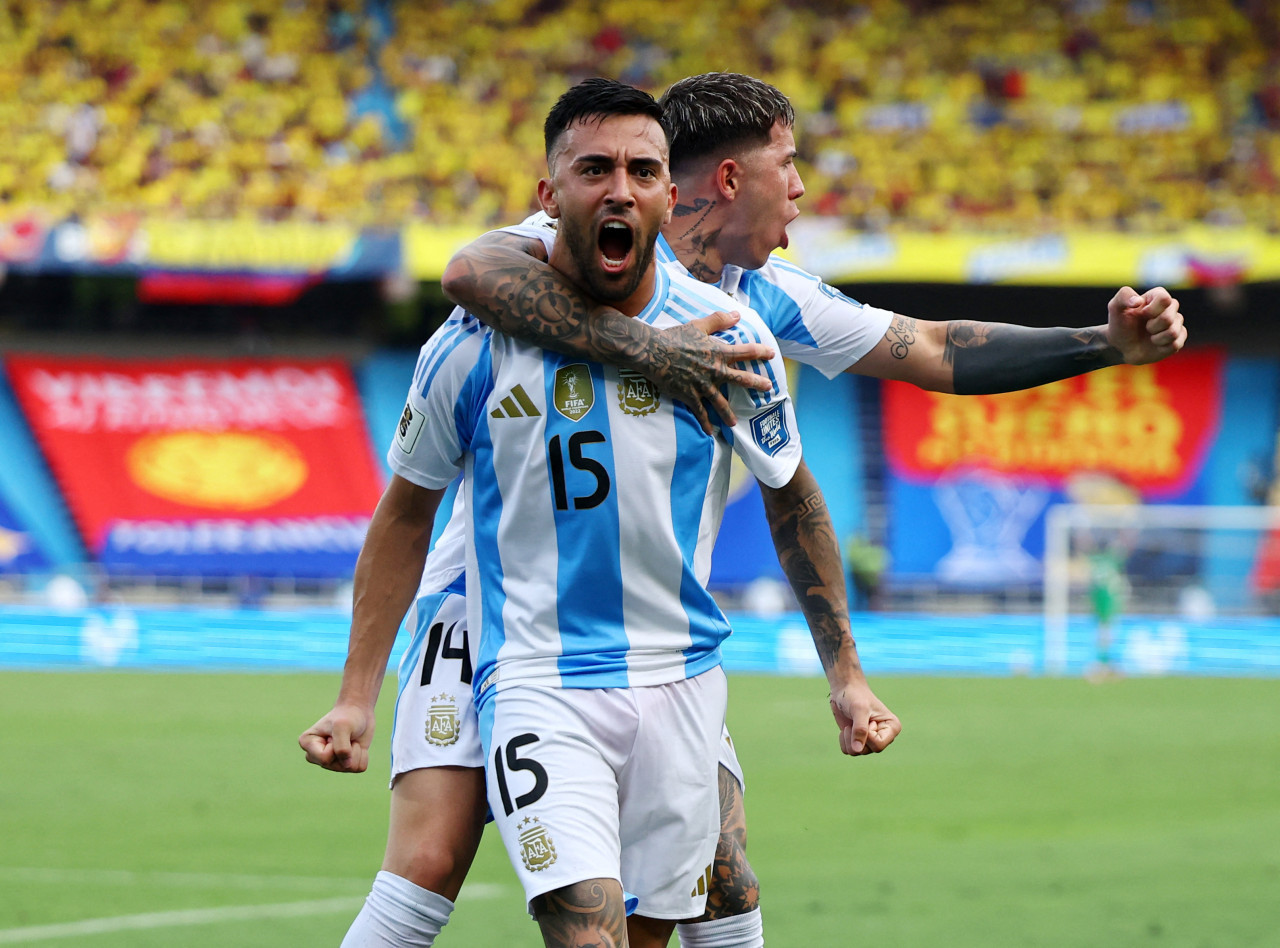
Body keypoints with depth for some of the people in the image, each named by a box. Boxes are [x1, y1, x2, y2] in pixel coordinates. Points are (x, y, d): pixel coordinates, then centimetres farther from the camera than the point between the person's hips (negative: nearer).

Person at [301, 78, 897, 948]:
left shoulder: (726, 336, -2)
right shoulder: (477, 345, -5)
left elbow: (792, 499, 14)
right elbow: (407, 512, 8)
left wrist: (845, 672, 14)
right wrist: (357, 697, 5)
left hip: (682, 679, 3)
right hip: (536, 683, -3)